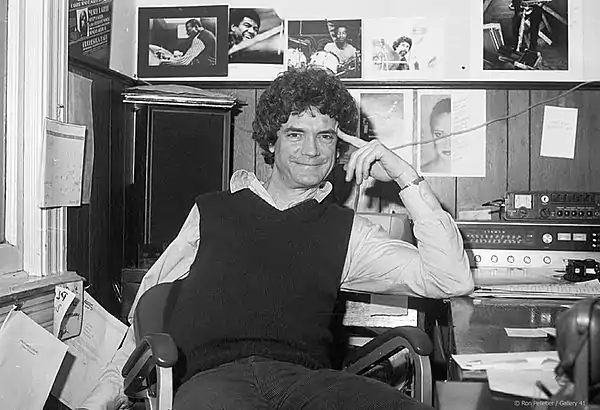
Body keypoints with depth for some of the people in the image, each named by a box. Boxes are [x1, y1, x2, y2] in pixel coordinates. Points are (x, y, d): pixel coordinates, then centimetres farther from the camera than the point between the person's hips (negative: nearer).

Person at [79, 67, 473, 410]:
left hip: (304, 377, 2)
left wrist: (407, 178, 7)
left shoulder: (346, 229, 18)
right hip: (212, 376, -1)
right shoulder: (213, 211, 21)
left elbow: (452, 280, 10)